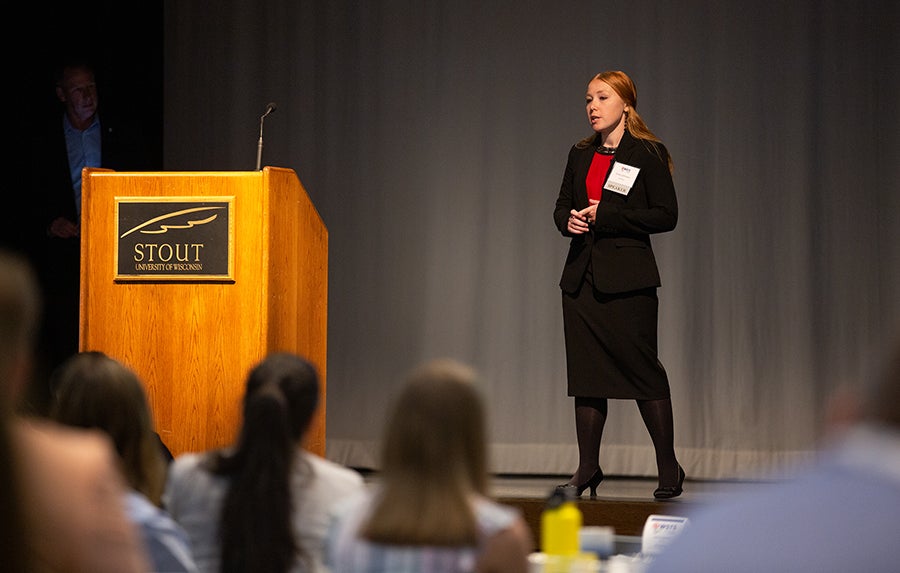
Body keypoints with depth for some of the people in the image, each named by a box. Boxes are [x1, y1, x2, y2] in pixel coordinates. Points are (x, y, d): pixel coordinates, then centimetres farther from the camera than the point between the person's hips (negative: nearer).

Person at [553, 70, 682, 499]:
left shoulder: (648, 154, -4)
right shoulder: (580, 154, 13)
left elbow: (666, 215, -9)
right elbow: (562, 205, 21)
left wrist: (605, 216, -14)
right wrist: (568, 220, -4)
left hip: (627, 276, -6)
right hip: (582, 274, 6)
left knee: (642, 368, -4)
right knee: (585, 371, 5)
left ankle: (668, 469, 6)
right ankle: (587, 469, 11)